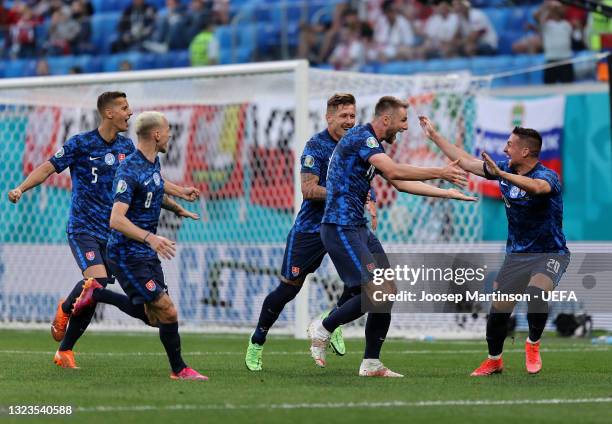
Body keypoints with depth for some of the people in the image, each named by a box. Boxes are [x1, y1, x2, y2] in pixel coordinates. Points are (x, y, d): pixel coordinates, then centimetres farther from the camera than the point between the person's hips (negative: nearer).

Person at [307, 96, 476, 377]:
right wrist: (439, 173, -22)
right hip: (341, 228, -10)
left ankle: (371, 364, 10)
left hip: (358, 228, 10)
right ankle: (322, 329, 3)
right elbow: (394, 172, -27)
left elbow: (401, 183, 23)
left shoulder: (372, 144, 18)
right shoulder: (361, 138, -14)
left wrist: (446, 193, 20)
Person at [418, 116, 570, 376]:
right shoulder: (505, 170, 2)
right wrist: (434, 136, 12)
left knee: (536, 293, -32)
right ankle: (494, 361, 24)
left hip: (549, 254, -6)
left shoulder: (547, 176, -19)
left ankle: (533, 345, -5)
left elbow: (536, 187, -44)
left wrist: (501, 174, -56)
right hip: (516, 254, 6)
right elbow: (466, 162, 11)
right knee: (498, 309, 1)